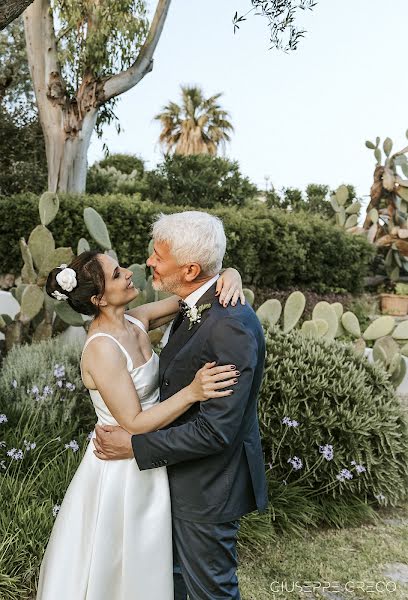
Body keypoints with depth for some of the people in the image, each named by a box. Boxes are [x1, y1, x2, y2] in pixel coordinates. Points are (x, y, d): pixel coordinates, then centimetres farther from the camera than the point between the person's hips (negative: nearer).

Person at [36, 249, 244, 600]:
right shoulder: (102, 348, -27)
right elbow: (134, 423, -26)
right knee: (115, 568, 17)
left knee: (146, 564, 27)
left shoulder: (136, 321, -5)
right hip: (122, 469, -7)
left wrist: (229, 274, -18)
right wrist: (191, 392, -33)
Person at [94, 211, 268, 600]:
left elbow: (216, 430, -29)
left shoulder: (231, 327, -30)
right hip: (181, 475, 9)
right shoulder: (195, 308, 0)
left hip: (208, 487, -9)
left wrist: (135, 446, -20)